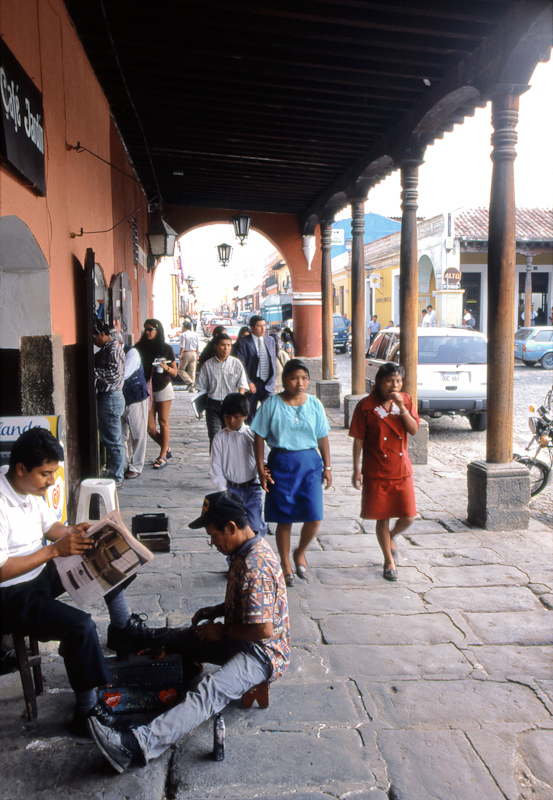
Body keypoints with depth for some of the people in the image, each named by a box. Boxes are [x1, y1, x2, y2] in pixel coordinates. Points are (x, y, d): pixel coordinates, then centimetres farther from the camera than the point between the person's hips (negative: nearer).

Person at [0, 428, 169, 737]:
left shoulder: (31, 489, 0)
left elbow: (50, 525, 15)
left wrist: (72, 532, -6)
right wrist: (54, 550, -29)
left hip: (42, 572, 10)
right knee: (80, 626, -28)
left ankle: (123, 630, 25)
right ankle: (86, 712, -11)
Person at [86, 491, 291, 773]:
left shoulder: (253, 567, -27)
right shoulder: (247, 551, 4)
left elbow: (264, 630, -28)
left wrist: (222, 631, -14)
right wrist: (217, 610, 5)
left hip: (263, 653, -11)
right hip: (238, 639, 11)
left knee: (210, 691, -33)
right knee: (176, 641, 14)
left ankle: (137, 745, -48)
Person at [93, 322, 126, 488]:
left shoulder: (113, 349, -14)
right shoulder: (105, 349, 17)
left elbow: (114, 374, -23)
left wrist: (93, 371, -19)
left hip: (111, 398, -10)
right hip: (105, 396, 10)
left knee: (113, 440, -5)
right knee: (109, 437, 15)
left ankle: (117, 478, 2)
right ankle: (118, 473, 24)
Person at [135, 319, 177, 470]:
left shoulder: (166, 349, -1)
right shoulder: (140, 347, 2)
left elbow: (174, 373, 1)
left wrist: (166, 367, -19)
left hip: (163, 388, -2)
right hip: (146, 390, 2)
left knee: (163, 422, 2)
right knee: (150, 428, 0)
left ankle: (163, 456, 13)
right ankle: (166, 448, 25)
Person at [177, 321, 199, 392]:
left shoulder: (183, 335, -8)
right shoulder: (194, 335, 9)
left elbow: (182, 347, -15)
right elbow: (197, 347, 12)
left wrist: (180, 355, -12)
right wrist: (197, 355, 18)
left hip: (186, 354, -6)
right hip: (193, 353, 6)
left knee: (180, 370, 6)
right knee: (192, 371, 7)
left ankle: (189, 381, -12)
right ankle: (192, 387, 5)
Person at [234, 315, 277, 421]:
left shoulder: (270, 340, 11)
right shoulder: (243, 342, -5)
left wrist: (272, 381, 11)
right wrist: (248, 383, -13)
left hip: (268, 384, 3)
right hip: (252, 383, -3)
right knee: (250, 413, 4)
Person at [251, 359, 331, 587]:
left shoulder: (314, 404, 3)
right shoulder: (271, 404, -4)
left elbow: (323, 438, 10)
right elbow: (259, 438, -2)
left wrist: (327, 467, 9)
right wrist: (261, 471, -5)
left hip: (310, 462, 2)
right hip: (281, 463, -2)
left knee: (314, 517, -5)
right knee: (284, 519, 6)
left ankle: (300, 553, 25)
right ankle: (285, 564, 26)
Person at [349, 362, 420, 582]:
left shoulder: (406, 401, 2)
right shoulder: (366, 406, -8)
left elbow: (414, 430, -7)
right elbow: (358, 440, -4)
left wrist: (401, 407, -19)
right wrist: (356, 470, -4)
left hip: (402, 470, 3)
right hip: (376, 472, -3)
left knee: (408, 517, 1)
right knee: (382, 518, 7)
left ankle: (391, 538, 35)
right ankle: (389, 560, 26)